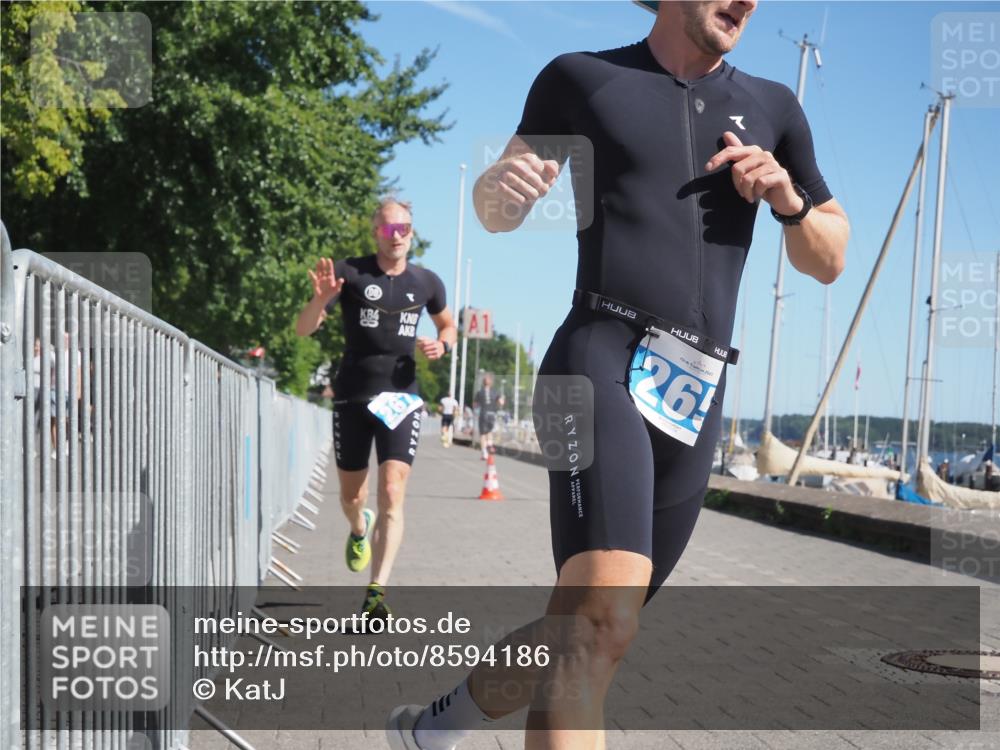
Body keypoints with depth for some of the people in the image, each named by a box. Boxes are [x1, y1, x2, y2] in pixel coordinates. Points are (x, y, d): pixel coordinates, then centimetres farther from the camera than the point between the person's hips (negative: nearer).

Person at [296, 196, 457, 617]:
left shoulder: (426, 283, 5)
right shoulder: (351, 273, -4)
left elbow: (448, 324, 24)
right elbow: (303, 329, -8)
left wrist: (442, 345, 0)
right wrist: (321, 299, -29)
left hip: (401, 398, 0)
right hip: (352, 397, 0)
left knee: (392, 495, -15)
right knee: (352, 497, 12)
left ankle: (377, 592, -16)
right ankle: (359, 530, 49)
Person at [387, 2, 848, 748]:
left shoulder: (771, 108, 17)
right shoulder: (584, 78, 9)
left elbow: (829, 262, 21)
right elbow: (497, 213, 16)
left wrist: (788, 197, 0)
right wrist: (504, 183, -9)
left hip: (696, 402, 5)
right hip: (602, 365, -5)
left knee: (593, 632, 11)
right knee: (602, 619, -27)